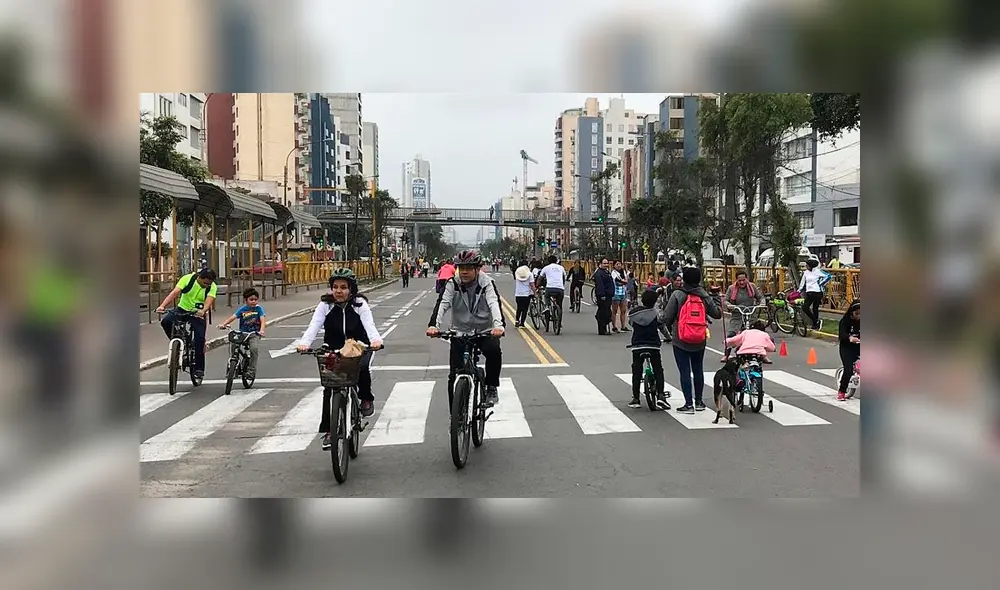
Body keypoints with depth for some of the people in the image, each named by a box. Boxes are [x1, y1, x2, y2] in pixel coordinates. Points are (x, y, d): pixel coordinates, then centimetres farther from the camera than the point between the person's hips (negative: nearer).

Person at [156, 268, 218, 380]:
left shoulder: (212, 287, -14)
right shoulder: (188, 278, -15)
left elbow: (209, 301, -30)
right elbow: (174, 293, -24)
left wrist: (203, 311, -52)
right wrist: (162, 306, -37)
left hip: (198, 313, -1)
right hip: (182, 309, 1)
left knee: (200, 339, -13)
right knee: (165, 321, -26)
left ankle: (199, 367, 1)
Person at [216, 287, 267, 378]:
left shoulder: (258, 309, -3)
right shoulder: (242, 309, 2)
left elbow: (263, 320, -14)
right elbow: (233, 317, -7)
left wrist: (261, 330, -33)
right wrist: (223, 324, -24)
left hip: (254, 334, -2)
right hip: (242, 333, 2)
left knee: (253, 348, -29)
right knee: (232, 346, -22)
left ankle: (251, 370, -15)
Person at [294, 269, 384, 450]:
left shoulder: (359, 304, -11)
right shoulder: (325, 305, -8)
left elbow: (369, 324, -25)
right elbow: (314, 325, -21)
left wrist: (376, 340, -48)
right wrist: (304, 343, -42)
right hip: (333, 350, 2)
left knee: (362, 368, -33)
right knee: (329, 388, -9)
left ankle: (366, 399, -4)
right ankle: (328, 431, 3)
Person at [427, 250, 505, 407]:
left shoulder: (487, 283, -11)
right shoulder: (453, 284, -7)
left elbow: (494, 303, -27)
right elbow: (442, 304, -19)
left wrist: (498, 325, -48)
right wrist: (434, 325, -39)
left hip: (485, 331, -1)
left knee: (494, 351, -33)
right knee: (454, 376, -5)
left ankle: (491, 388, -10)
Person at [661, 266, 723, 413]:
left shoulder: (677, 295, -11)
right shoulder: (704, 296, -1)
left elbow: (667, 318, -12)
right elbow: (717, 313, 5)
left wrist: (670, 329, 9)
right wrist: (717, 299, 23)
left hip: (680, 340, -4)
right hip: (700, 341, 4)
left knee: (685, 372, 0)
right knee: (698, 370, 17)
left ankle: (689, 404, -1)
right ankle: (698, 402, 26)